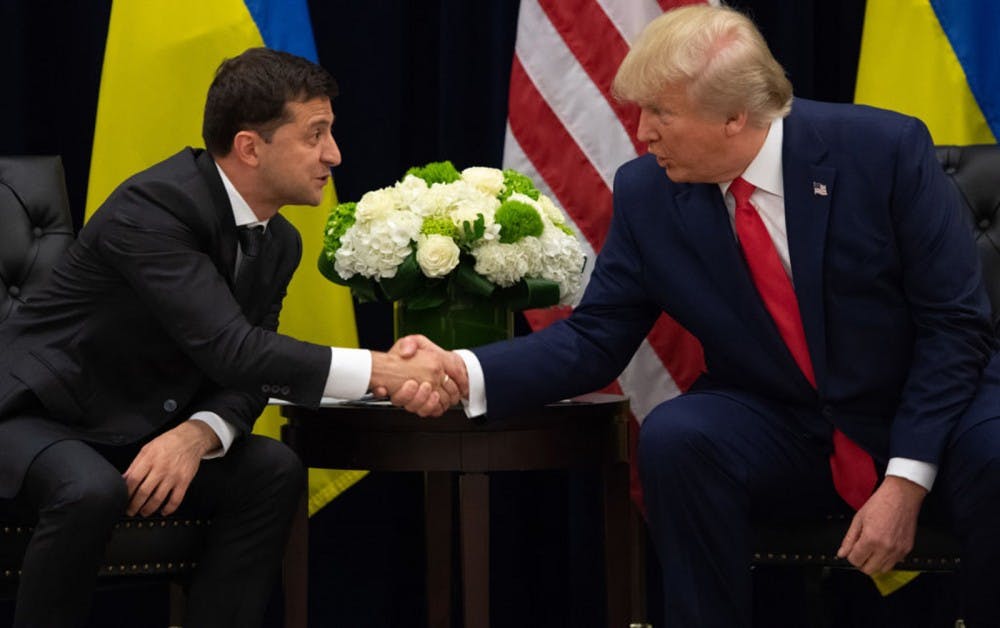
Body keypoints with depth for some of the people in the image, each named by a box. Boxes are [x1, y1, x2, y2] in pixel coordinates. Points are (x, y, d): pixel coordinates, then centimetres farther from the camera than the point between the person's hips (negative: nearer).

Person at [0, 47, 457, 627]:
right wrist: (380, 370, -34)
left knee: (274, 471, -13)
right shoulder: (154, 206, -25)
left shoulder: (279, 242, 2)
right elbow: (229, 348, -34)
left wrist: (197, 435, -23)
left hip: (141, 433, 8)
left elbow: (244, 378, 0)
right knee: (92, 491, -37)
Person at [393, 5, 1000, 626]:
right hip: (782, 438, 2)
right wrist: (467, 372, -18)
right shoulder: (647, 193, -5)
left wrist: (905, 480, -20)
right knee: (673, 438, -27)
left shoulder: (886, 150, -15)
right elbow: (596, 339, -1)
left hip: (924, 416, -2)